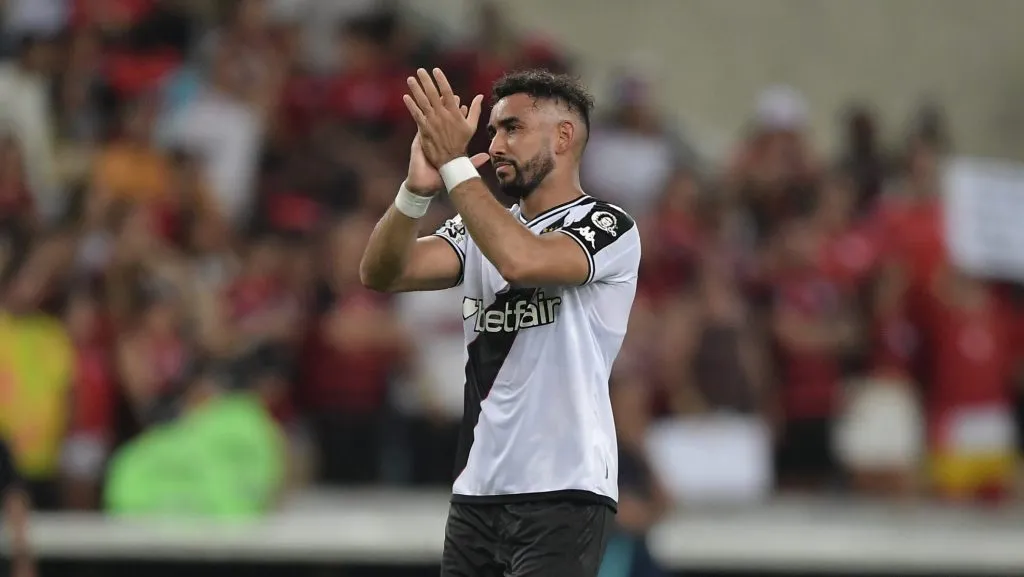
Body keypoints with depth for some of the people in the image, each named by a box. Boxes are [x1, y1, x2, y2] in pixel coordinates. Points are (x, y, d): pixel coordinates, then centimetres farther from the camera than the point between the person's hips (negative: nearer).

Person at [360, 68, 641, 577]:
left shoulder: (609, 229, -5)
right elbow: (380, 274, -1)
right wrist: (417, 189, -18)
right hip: (476, 493, 6)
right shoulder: (480, 230, 14)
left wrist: (454, 162, -21)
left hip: (562, 495, -6)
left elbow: (521, 260, -25)